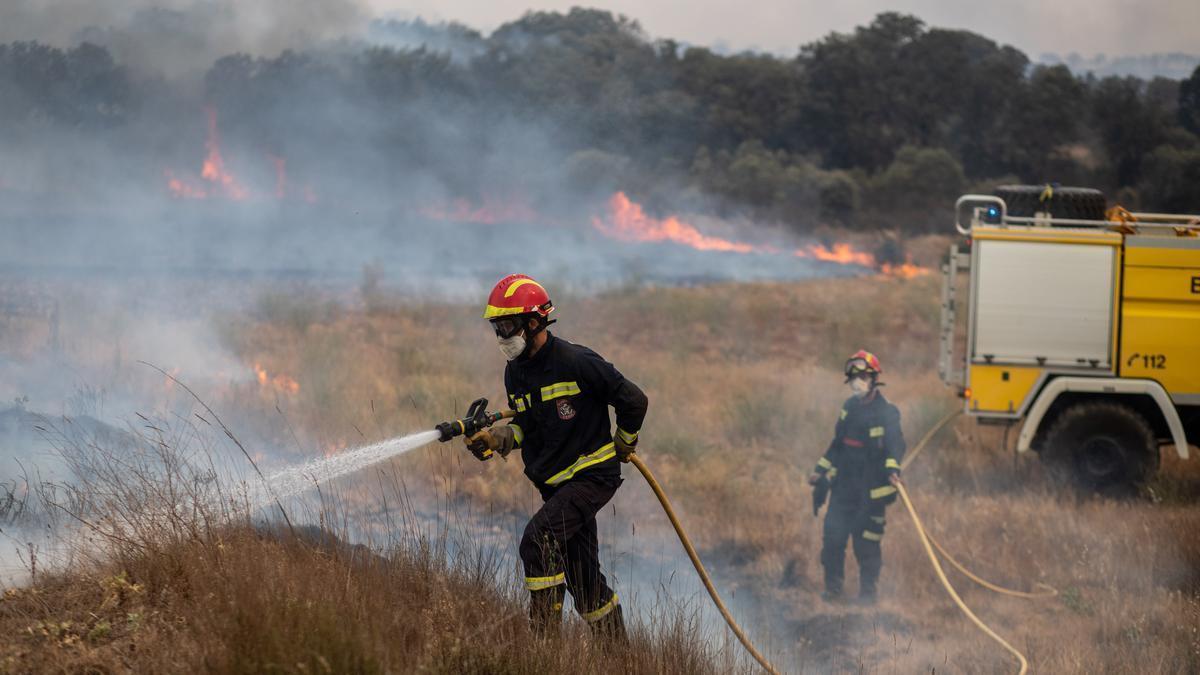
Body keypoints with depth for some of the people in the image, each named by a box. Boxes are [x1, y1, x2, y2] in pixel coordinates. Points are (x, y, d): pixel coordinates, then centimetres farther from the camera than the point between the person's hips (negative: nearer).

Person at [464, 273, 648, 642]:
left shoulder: (576, 362, -17)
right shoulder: (515, 373, 6)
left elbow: (633, 400, -9)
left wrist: (623, 442, 6)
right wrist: (496, 438, -5)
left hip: (593, 476, -8)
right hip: (556, 483, 8)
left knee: (538, 539, -24)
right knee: (581, 575, 12)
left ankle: (545, 638, -19)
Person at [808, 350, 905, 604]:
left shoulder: (886, 412, -9)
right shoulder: (849, 407, 12)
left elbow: (895, 444, -22)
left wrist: (892, 469, -41)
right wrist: (820, 471, 21)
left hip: (870, 490, -6)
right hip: (843, 485, 6)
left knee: (867, 542, -1)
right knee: (833, 536, 2)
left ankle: (867, 591, 11)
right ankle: (832, 587, 14)